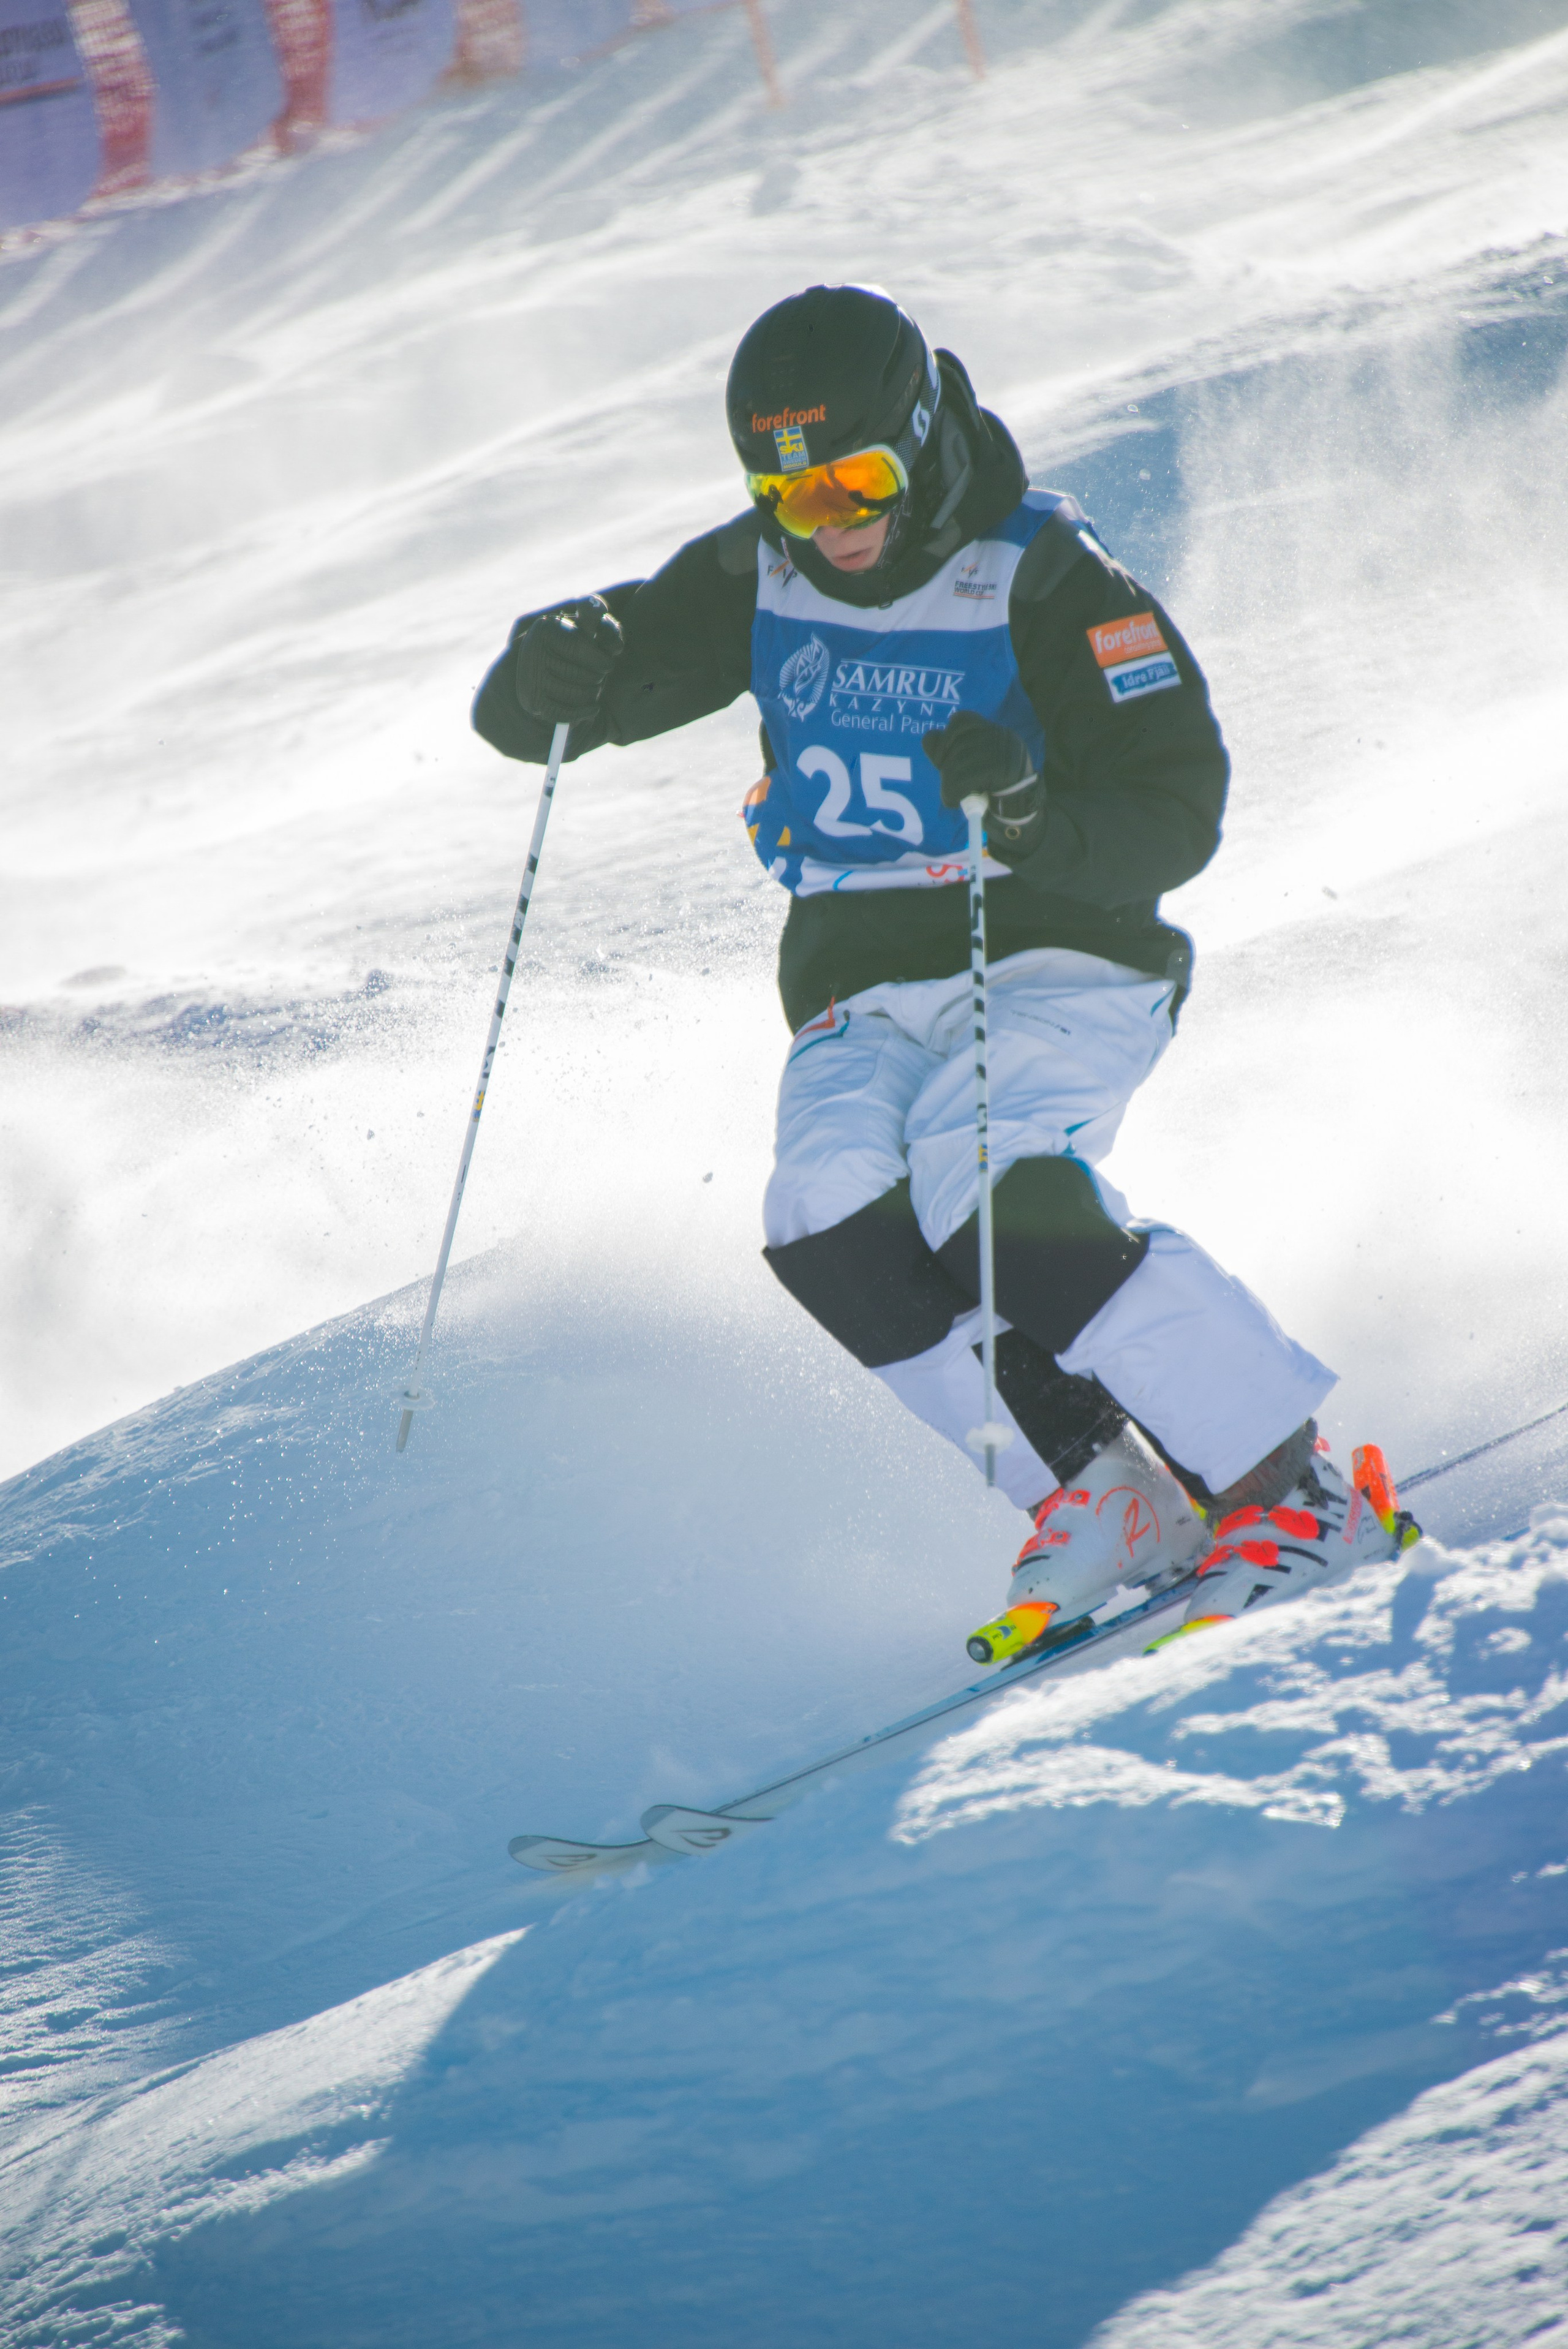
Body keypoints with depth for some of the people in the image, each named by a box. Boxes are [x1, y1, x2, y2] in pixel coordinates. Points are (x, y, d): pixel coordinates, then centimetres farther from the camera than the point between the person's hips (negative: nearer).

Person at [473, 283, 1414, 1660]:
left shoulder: (1048, 588, -10)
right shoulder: (758, 583, 4)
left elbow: (1176, 819, -13)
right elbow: (539, 706, 4)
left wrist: (1031, 812, -33)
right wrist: (555, 674, -21)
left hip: (1059, 953, -5)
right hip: (864, 987, 5)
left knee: (992, 1196, -31)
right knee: (834, 1222, -23)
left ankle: (1294, 1492, -21)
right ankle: (1099, 1496, -10)